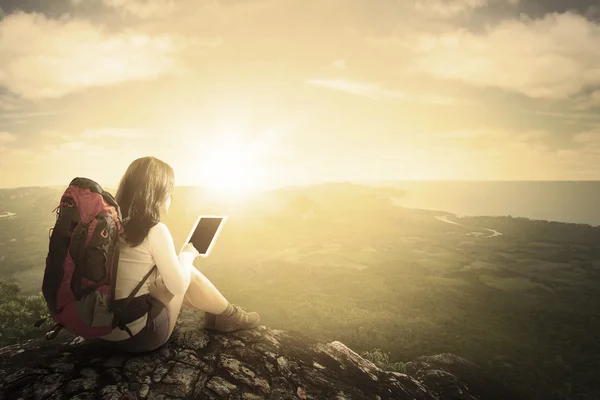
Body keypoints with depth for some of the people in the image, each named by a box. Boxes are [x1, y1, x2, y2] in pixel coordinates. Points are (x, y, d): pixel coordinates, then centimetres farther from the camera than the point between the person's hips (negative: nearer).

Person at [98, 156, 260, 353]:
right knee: (188, 274, 5)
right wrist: (188, 254, 2)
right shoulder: (155, 230, -19)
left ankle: (217, 313, 29)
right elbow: (179, 286, -15)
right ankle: (230, 315, 24)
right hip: (136, 336, -7)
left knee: (172, 274, 19)